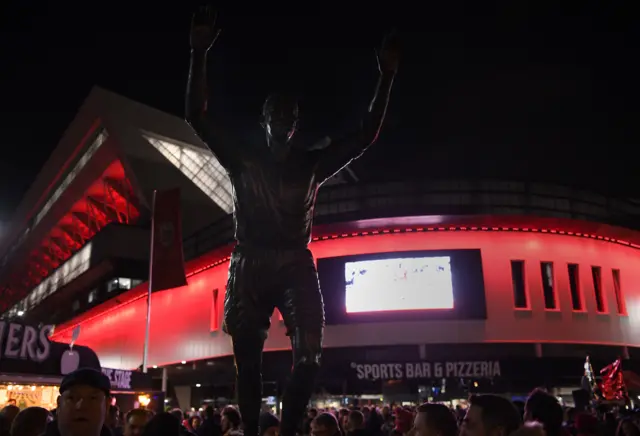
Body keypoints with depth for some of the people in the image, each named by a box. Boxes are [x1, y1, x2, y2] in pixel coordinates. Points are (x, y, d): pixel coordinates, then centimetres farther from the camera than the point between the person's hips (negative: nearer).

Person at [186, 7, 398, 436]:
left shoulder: (312, 163, 11)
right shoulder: (244, 159, 9)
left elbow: (367, 135, 9)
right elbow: (197, 116, 3)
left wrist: (386, 77, 4)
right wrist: (199, 54, -5)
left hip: (296, 265, 1)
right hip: (250, 266, 0)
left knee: (309, 355, -13)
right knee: (248, 358, 1)